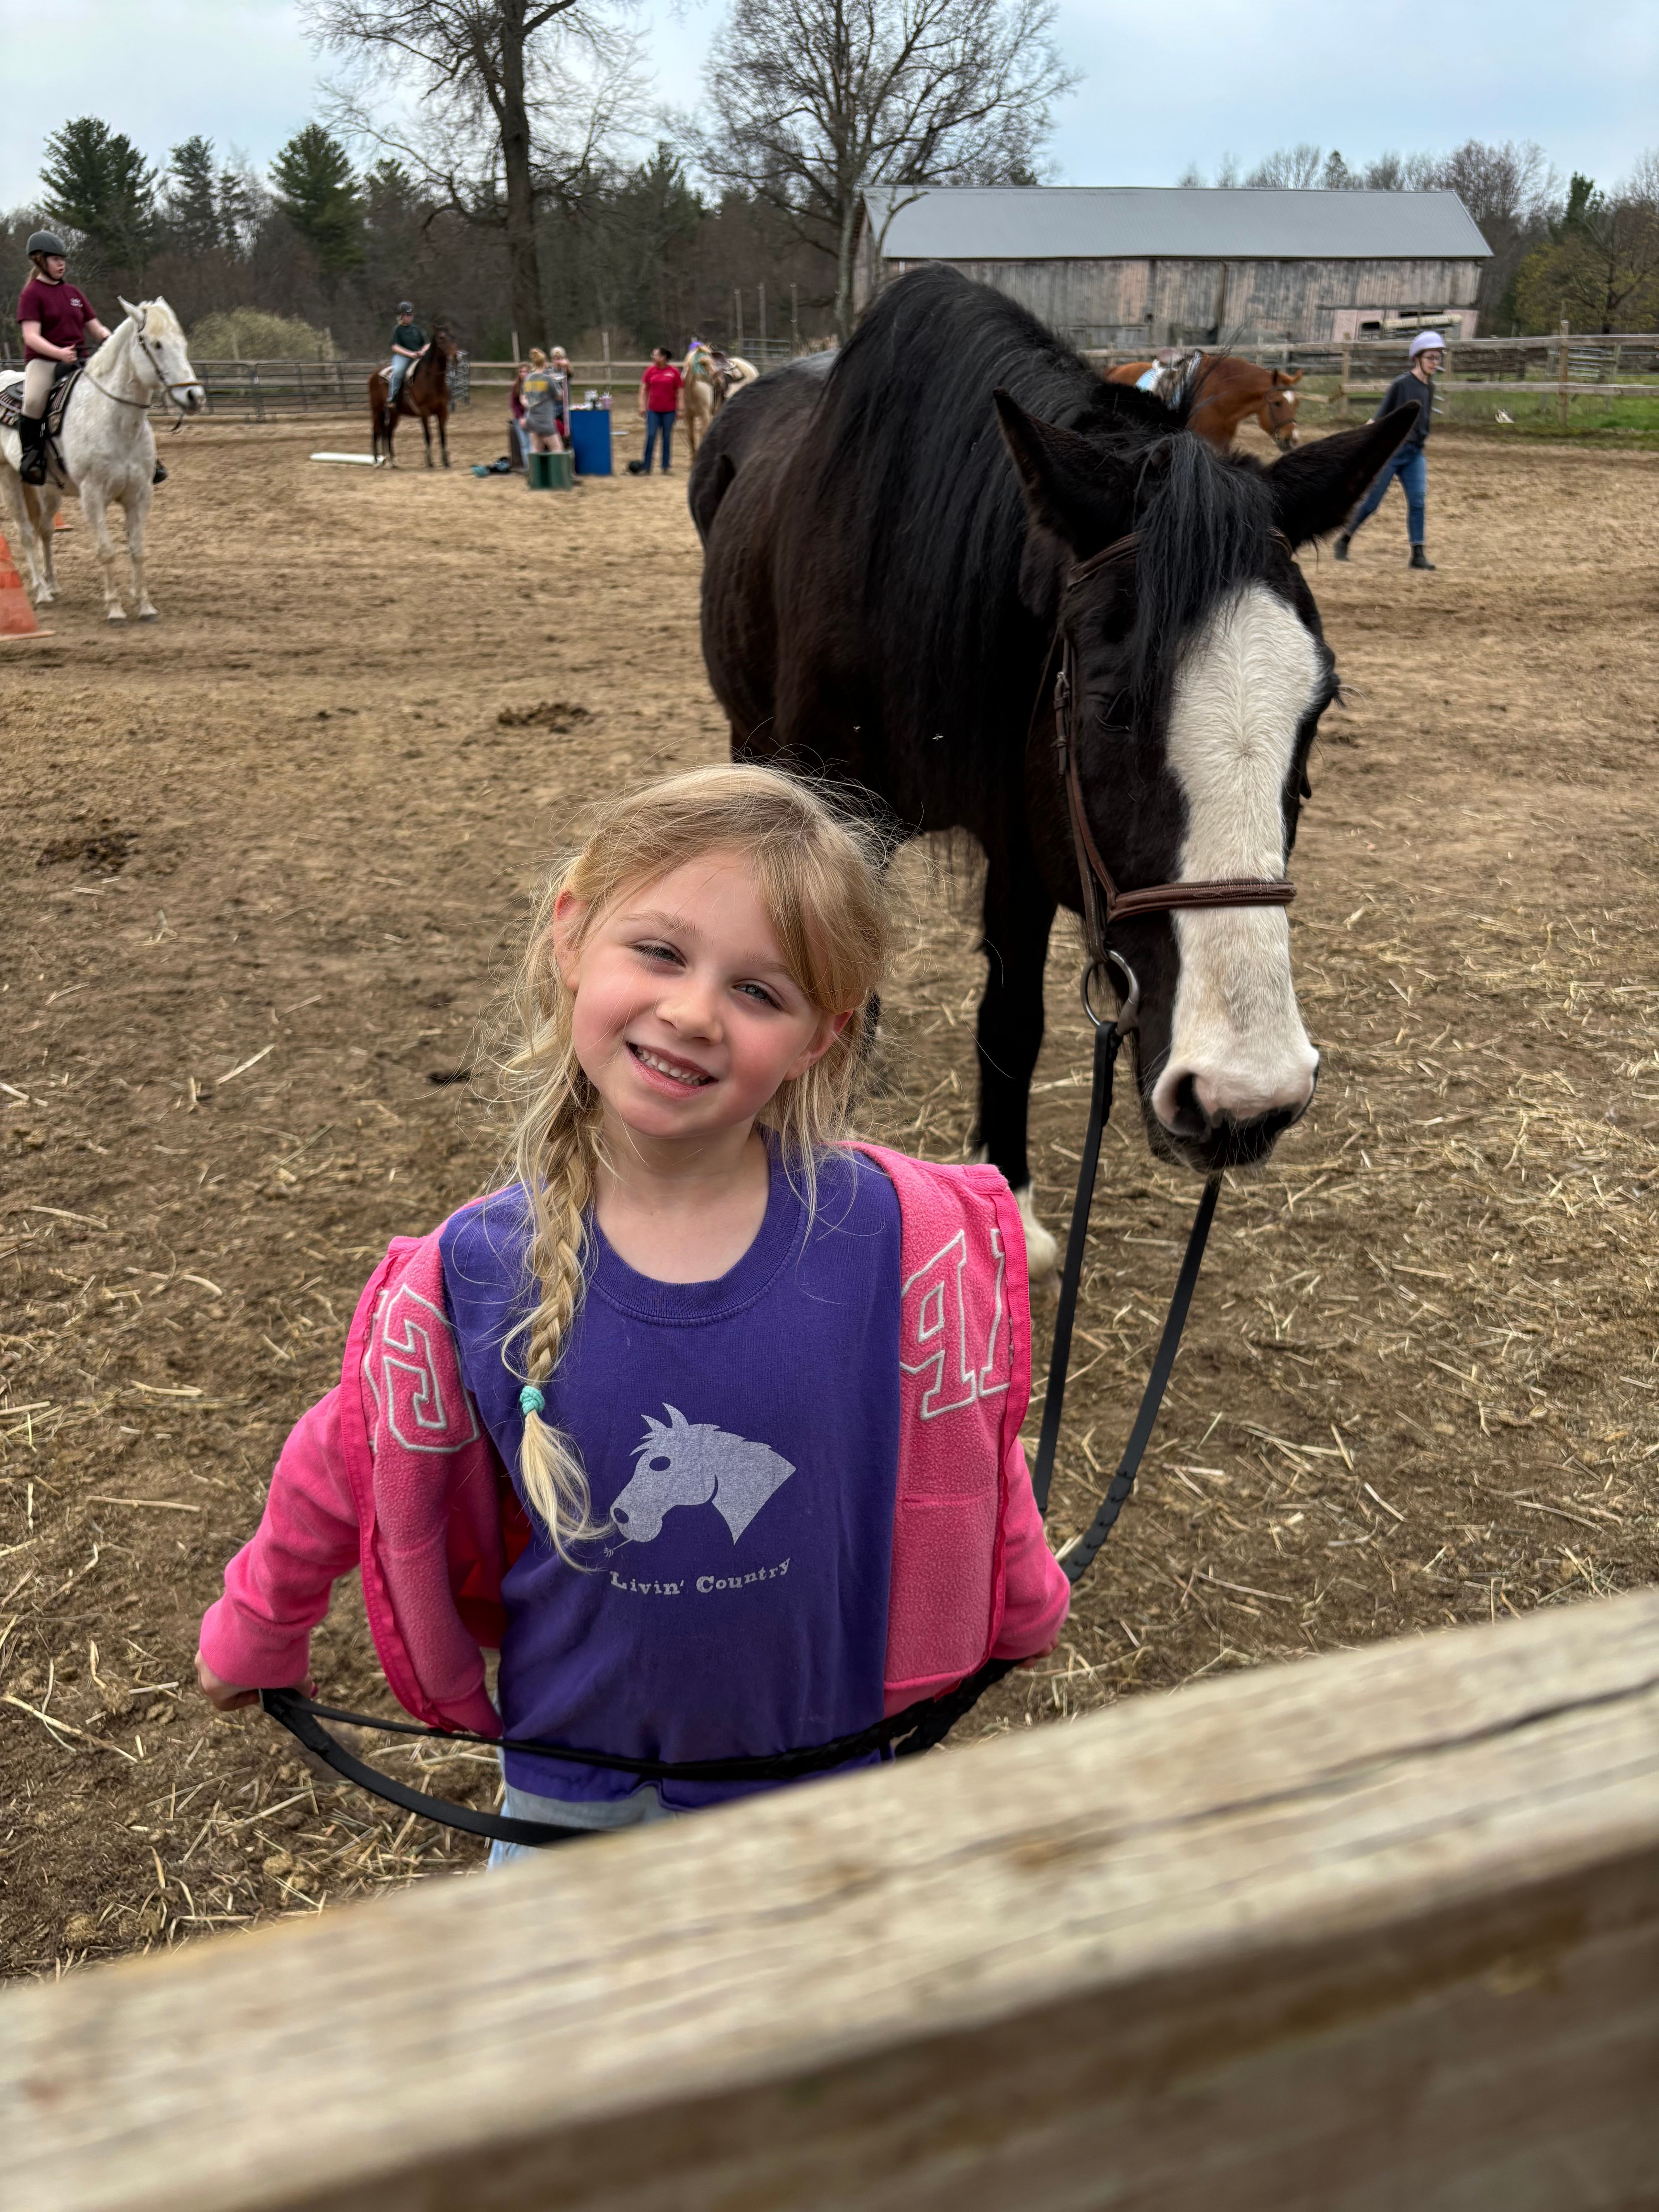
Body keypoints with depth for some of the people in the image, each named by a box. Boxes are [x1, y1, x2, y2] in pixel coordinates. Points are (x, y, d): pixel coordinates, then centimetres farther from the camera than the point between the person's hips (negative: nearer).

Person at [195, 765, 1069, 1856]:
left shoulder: (902, 1239, -25)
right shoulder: (472, 1275, -22)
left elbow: (969, 1454, -6)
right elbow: (348, 1471, -4)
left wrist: (1025, 1613, 11)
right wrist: (253, 1636, 12)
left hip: (822, 1754, 0)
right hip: (573, 1778, 1)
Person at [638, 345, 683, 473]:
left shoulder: (674, 372, -3)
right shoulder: (651, 371, 2)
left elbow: (680, 391, 0)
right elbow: (644, 389, 6)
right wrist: (642, 406, -1)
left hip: (669, 411, -1)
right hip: (653, 410, 1)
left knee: (667, 438, 6)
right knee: (651, 437, -1)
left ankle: (665, 467, 15)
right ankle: (647, 468, 2)